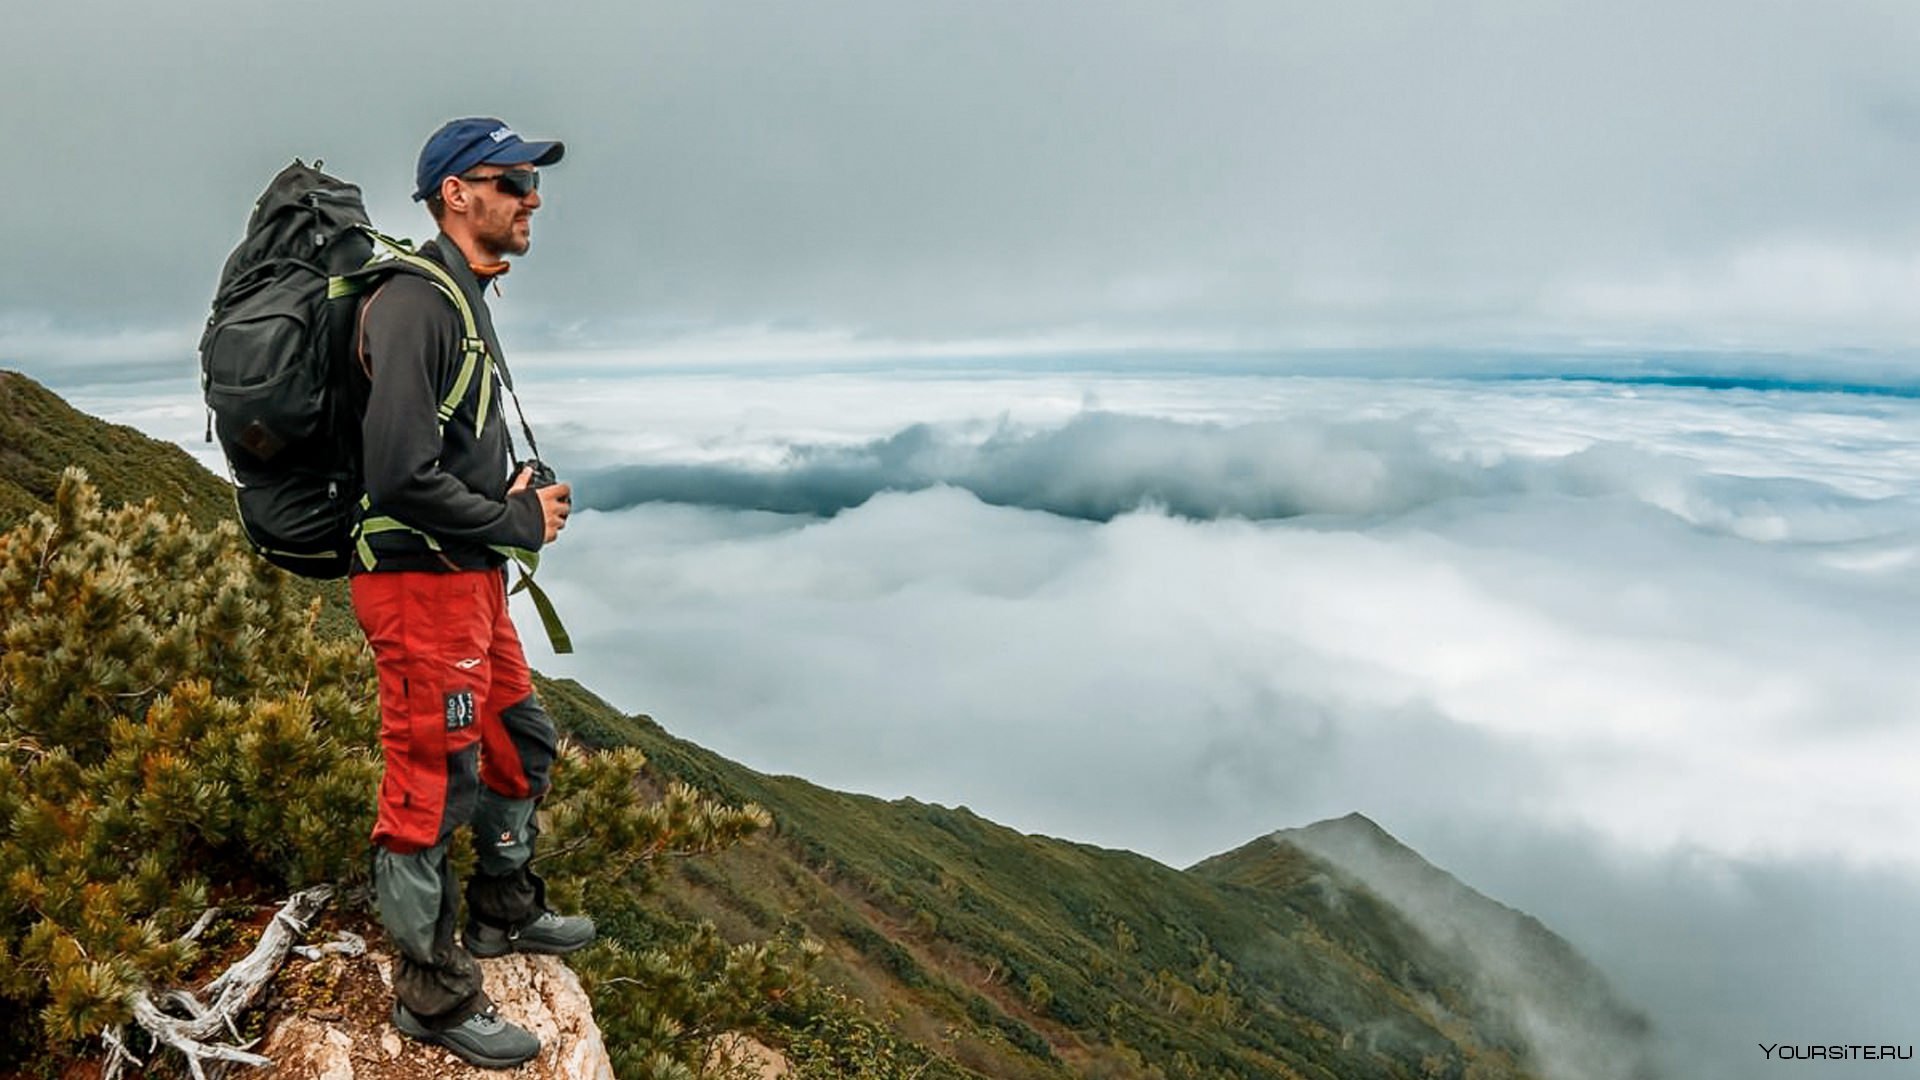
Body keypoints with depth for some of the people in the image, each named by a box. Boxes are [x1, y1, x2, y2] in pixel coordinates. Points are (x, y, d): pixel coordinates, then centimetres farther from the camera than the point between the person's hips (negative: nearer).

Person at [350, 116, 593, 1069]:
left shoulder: (466, 300, 15)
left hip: (473, 580, 10)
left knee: (521, 741, 22)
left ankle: (504, 911, 41)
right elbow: (402, 476, -26)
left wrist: (524, 494, 5)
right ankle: (435, 995, 15)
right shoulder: (413, 303, -17)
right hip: (421, 584, -10)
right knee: (433, 786, 0)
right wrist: (516, 523, -13)